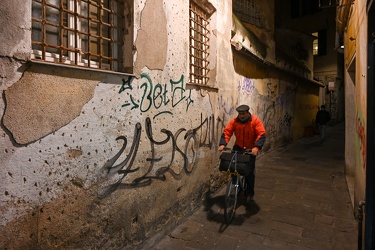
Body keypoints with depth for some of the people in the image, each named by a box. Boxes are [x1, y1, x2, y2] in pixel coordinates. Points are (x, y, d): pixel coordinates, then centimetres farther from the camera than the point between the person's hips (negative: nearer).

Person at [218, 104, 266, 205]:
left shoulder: (255, 121, -16)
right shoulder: (234, 121, -9)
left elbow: (261, 135, -23)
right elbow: (226, 132, -16)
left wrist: (256, 147, -37)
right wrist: (222, 144, -32)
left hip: (251, 149, -2)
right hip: (238, 147, 3)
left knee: (250, 171, -1)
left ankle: (250, 193, 16)